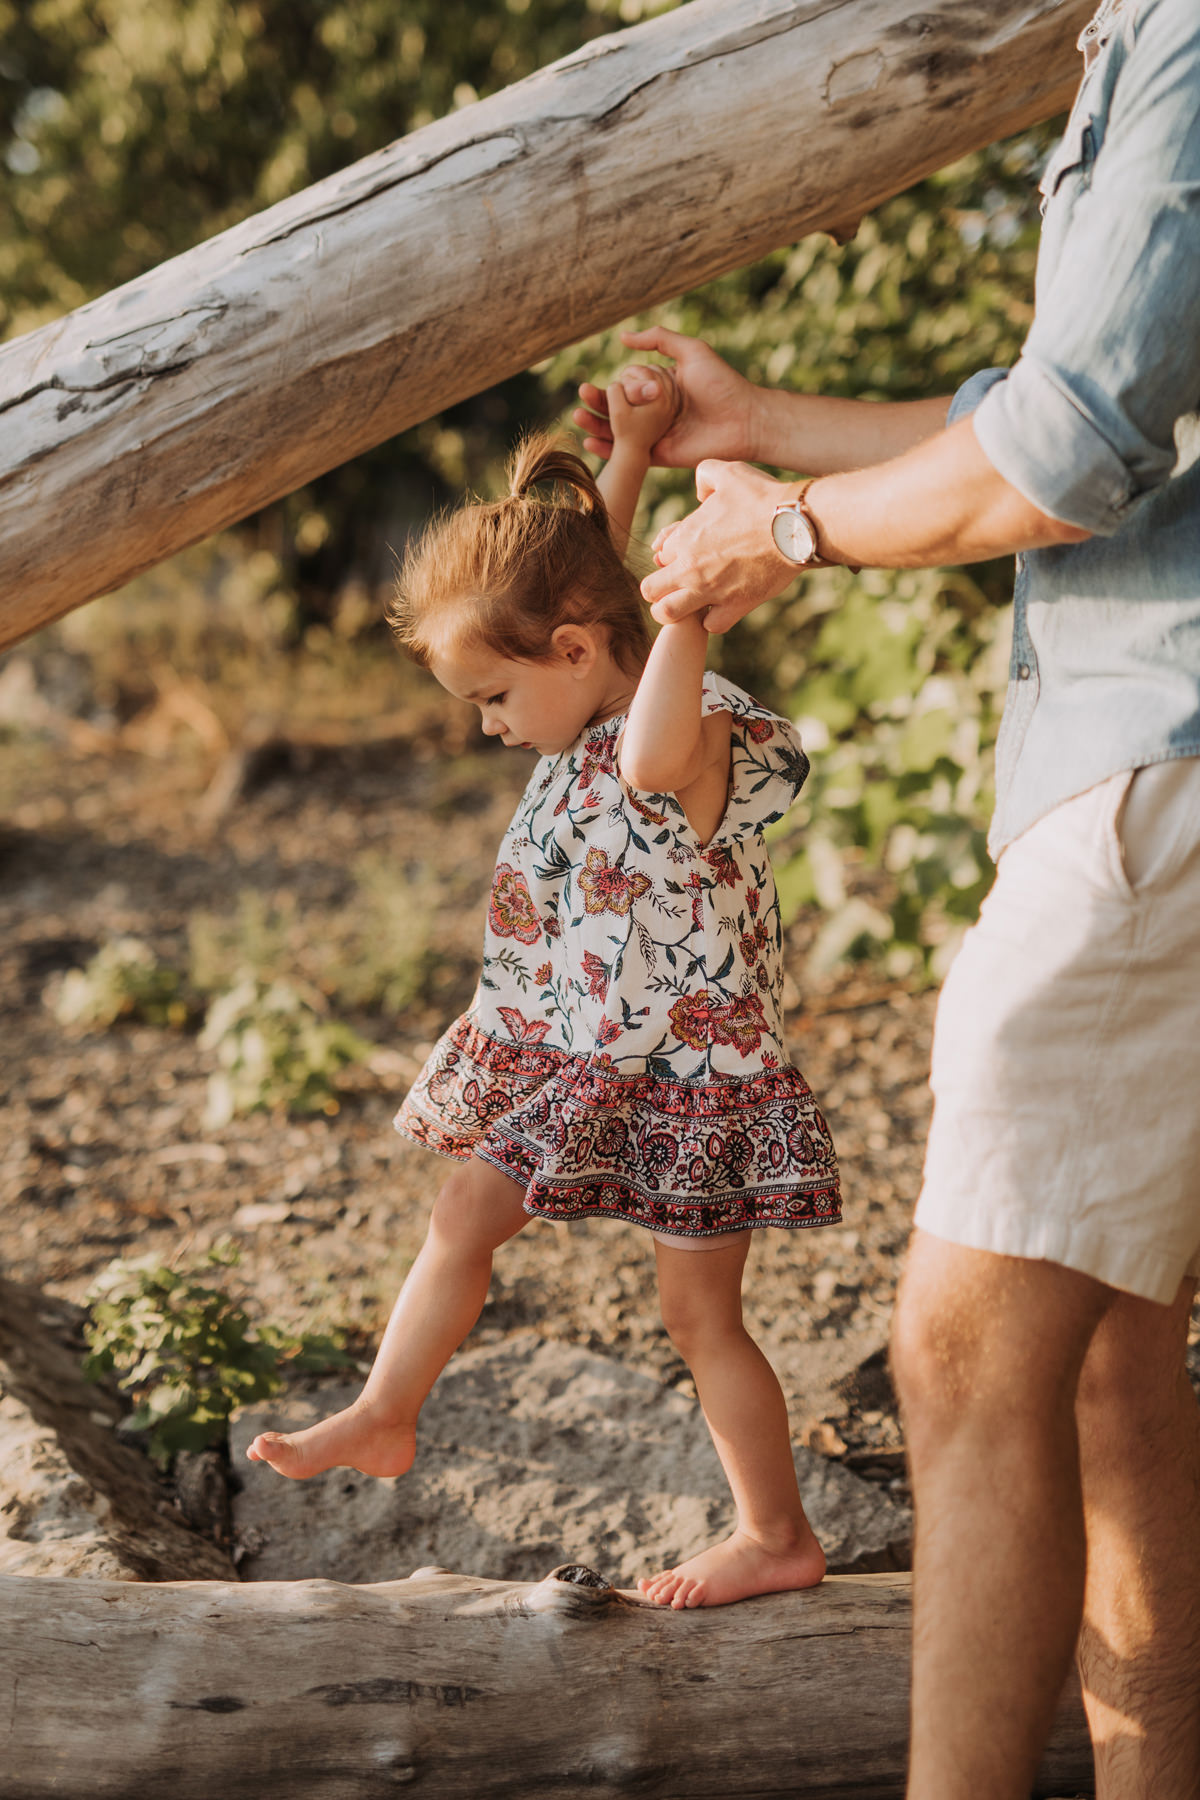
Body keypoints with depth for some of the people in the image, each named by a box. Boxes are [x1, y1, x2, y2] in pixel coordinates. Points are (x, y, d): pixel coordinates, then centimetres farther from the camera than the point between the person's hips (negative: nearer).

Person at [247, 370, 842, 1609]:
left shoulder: (703, 742, -25)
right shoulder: (593, 704, 1)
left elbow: (651, 761, -48)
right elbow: (578, 566, 12)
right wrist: (631, 450, 1)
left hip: (684, 1078, -8)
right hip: (564, 1064, 8)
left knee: (700, 1316, 4)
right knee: (461, 1223, 13)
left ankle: (779, 1537, 19)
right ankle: (382, 1418, 30)